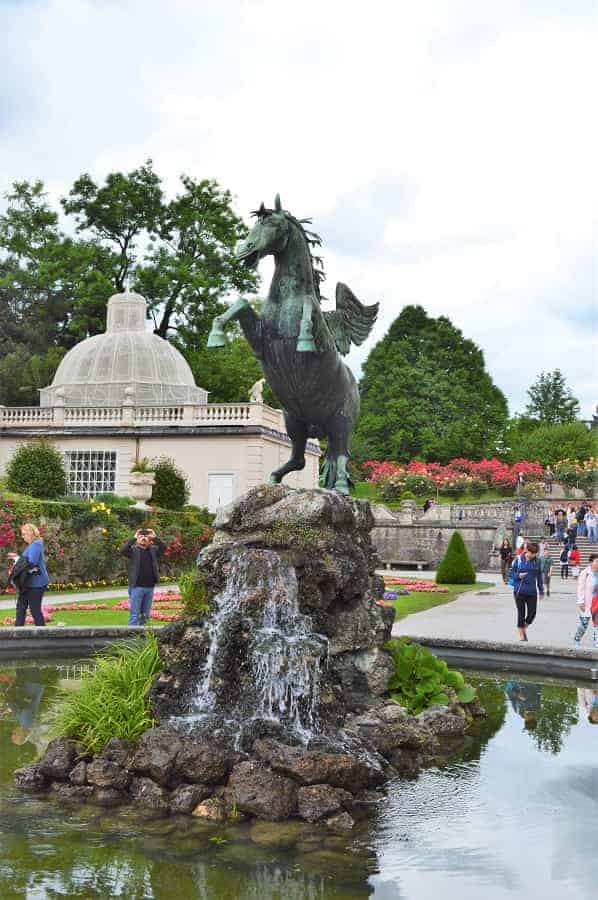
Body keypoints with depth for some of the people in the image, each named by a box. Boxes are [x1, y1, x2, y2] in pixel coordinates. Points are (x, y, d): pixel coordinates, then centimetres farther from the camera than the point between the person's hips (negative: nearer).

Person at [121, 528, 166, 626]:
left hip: (150, 587, 4)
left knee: (145, 615, 11)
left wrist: (155, 538, -14)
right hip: (137, 587, -4)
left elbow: (163, 548, -6)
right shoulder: (133, 550, 1)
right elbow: (123, 550, -16)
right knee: (135, 614, -4)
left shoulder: (153, 550, 10)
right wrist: (134, 538, -18)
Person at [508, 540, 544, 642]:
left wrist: (541, 590, 15)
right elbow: (512, 574, 3)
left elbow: (539, 576, 12)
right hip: (520, 591, -2)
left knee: (532, 612, -2)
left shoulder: (536, 561, 4)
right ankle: (521, 634, 18)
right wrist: (519, 576, -17)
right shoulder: (519, 560, -3)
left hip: (532, 591, 2)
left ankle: (525, 628, 27)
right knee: (521, 613, 2)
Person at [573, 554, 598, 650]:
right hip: (587, 604, -4)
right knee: (584, 623, 3)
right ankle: (577, 640, 23)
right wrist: (581, 602, -14)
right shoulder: (585, 573, -10)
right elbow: (580, 588, -10)